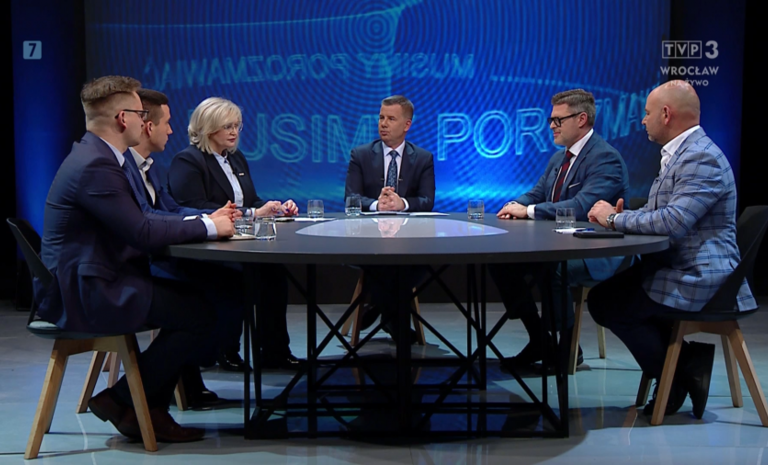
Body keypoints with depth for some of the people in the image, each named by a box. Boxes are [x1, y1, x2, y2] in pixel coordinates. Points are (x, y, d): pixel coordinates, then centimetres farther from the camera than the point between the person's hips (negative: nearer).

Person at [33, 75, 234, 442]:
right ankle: (119, 400, 1)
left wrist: (202, 220, 6)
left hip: (87, 283, 11)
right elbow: (143, 234, -22)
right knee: (200, 314, -13)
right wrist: (207, 226, -10)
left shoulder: (95, 157, 13)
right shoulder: (95, 166, -20)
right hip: (83, 293, -11)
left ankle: (152, 409, 10)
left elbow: (139, 219, 16)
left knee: (193, 297, 8)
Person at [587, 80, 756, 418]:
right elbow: (658, 215, 21)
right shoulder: (680, 154, 16)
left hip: (697, 279, -10)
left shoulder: (701, 157, -18)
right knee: (609, 291, 11)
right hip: (674, 268, 10)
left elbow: (673, 222, -29)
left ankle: (678, 377, 3)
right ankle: (686, 359, 10)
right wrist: (618, 216, 0)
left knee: (606, 301, -9)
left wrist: (615, 218, -15)